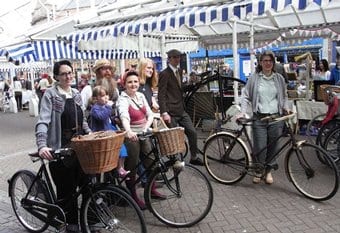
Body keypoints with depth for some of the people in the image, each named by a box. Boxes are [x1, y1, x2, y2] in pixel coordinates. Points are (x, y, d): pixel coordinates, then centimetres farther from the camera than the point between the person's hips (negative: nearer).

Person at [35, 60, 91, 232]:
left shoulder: (76, 94, 12)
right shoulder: (50, 94, -7)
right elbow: (42, 122, -18)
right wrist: (42, 145, -32)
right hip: (60, 149, -5)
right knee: (66, 189, 3)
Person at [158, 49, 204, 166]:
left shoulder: (179, 71, 14)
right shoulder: (164, 74, -10)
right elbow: (161, 95, -16)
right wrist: (164, 113, -22)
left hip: (181, 110, 8)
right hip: (171, 112, -8)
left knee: (192, 132, 7)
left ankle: (194, 157, 21)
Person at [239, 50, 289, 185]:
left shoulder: (279, 78, 9)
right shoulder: (254, 78, 2)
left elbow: (284, 96, 20)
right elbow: (246, 96, 4)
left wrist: (285, 107, 3)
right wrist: (243, 112, -7)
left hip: (276, 118, 2)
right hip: (259, 118, -2)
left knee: (272, 147, 7)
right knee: (260, 147, -4)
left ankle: (268, 171, 27)